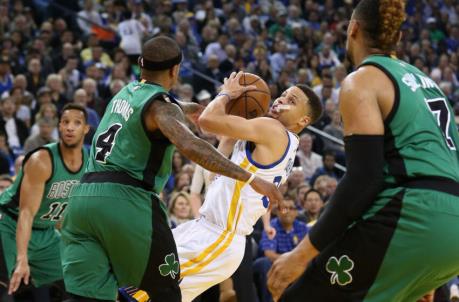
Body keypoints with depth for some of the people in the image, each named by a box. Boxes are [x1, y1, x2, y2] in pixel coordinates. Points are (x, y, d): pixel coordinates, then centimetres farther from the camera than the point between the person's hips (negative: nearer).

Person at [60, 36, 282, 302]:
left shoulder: (127, 93, 21)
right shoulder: (161, 106, -4)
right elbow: (190, 145, -25)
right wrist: (250, 178, -25)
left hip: (85, 196, 7)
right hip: (127, 200, -7)